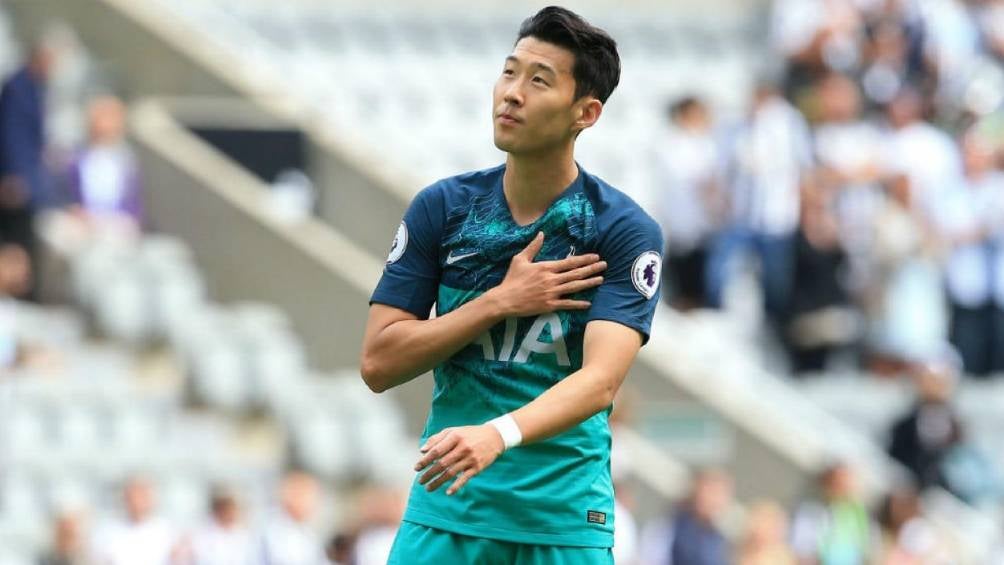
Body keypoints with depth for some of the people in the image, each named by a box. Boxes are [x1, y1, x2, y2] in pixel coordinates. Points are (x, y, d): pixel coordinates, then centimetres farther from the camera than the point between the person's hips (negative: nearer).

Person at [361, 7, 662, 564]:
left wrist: (498, 435, -38)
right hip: (445, 506, 2)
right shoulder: (441, 208, 1)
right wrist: (501, 302, -13)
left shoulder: (625, 231, -8)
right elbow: (378, 364, -3)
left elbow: (600, 380, -21)